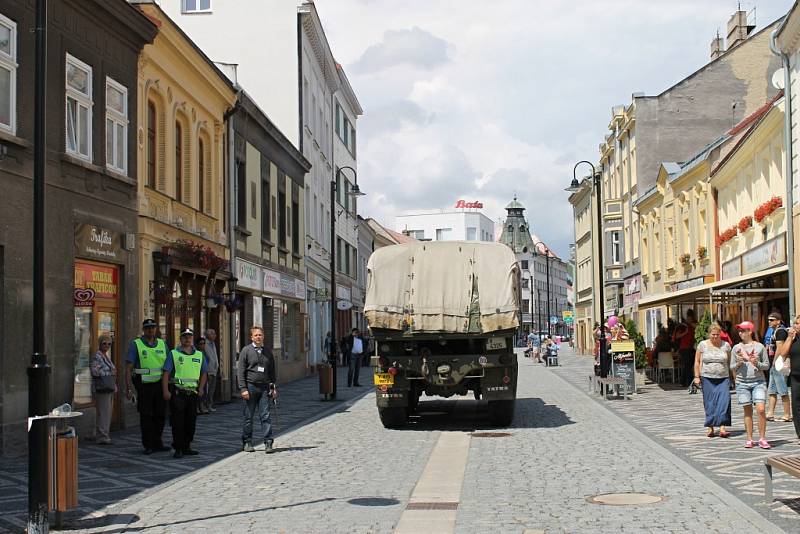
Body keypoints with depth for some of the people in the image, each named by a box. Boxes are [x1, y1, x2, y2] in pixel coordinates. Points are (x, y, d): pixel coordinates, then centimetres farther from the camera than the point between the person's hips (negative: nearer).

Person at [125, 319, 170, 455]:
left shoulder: (162, 344, 10)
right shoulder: (136, 344, -3)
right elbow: (128, 368, -6)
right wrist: (129, 388, -14)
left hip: (160, 384, 4)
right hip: (144, 385, -4)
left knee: (160, 415, 9)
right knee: (146, 416, 2)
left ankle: (157, 443, 21)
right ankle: (148, 445, 10)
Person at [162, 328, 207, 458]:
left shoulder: (199, 355, 12)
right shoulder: (173, 354, 0)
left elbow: (204, 374, 19)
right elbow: (166, 373, -4)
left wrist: (200, 390, 8)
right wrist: (165, 391, -13)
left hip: (193, 393, 4)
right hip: (177, 392, -4)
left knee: (191, 421, 8)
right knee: (177, 422, -4)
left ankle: (187, 447, 18)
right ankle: (178, 449, 1)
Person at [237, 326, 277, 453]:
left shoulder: (268, 352, 13)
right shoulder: (246, 351, 2)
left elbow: (272, 371, 18)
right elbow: (240, 371, -2)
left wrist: (273, 387, 10)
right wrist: (243, 389, -10)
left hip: (264, 388, 2)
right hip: (250, 386, -2)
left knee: (266, 415, -4)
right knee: (248, 416, 4)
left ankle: (268, 442, -4)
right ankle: (247, 443, 13)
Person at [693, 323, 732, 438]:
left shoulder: (726, 345, 6)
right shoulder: (703, 345, 3)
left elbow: (730, 362, 12)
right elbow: (697, 362, 7)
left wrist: (732, 377, 8)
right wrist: (697, 377, 1)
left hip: (723, 378, 0)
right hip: (707, 378, 0)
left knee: (724, 402, -12)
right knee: (709, 403, 2)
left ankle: (722, 428, -15)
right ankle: (710, 428, 11)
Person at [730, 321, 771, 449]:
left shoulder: (759, 347, 2)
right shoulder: (736, 348, 7)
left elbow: (767, 365, 6)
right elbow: (732, 367, 11)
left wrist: (757, 364, -12)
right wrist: (739, 363, -9)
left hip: (758, 382, -2)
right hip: (742, 383, 2)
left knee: (761, 409, -11)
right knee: (747, 411, 5)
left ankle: (762, 439, -3)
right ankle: (749, 439, 11)